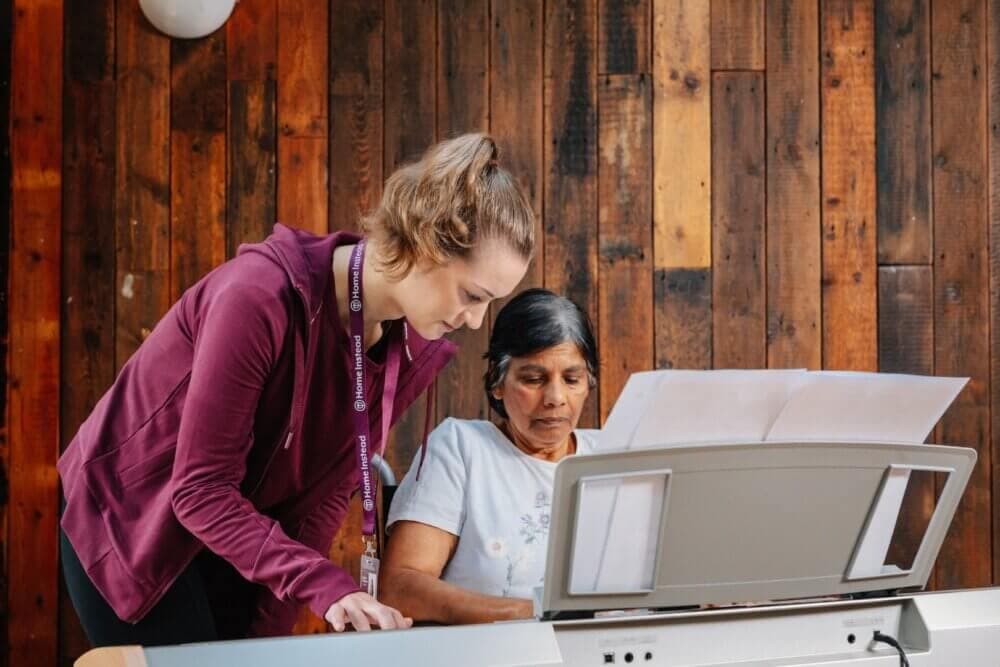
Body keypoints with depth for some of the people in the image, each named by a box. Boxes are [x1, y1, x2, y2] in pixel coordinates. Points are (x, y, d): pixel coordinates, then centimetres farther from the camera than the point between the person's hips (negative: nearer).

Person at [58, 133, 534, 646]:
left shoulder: (413, 351, -9)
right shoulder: (263, 297, -30)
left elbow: (327, 492, -5)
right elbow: (201, 490, -30)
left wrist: (271, 626, -12)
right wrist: (329, 589, -38)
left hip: (235, 543, 6)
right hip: (129, 527, -6)